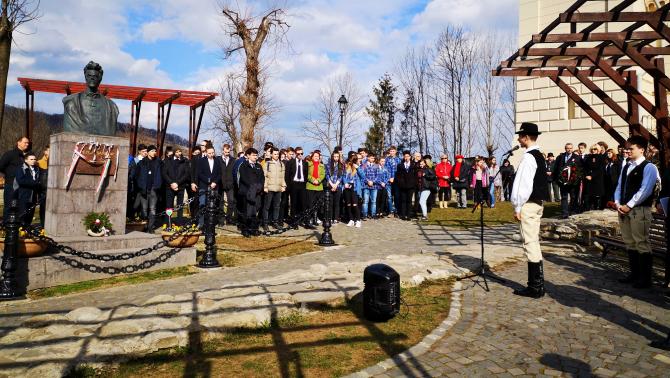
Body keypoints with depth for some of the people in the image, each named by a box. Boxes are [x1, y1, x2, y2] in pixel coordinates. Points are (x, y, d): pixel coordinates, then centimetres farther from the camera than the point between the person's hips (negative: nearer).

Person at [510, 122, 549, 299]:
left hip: (529, 204, -10)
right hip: (538, 202, 10)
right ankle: (537, 284, 23)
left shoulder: (528, 157, -16)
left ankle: (535, 287, 1)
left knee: (530, 243, -5)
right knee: (534, 243, 15)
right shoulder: (539, 156, 14)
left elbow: (523, 185, -20)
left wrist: (517, 207, -13)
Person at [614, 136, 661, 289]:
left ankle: (645, 278, 6)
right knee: (629, 243, 13)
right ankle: (634, 274, 24)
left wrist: (628, 205, -14)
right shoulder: (626, 167, 16)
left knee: (641, 244, -4)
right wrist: (618, 203, 0)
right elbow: (619, 187, 15)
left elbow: (645, 190, -15)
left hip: (639, 210, -8)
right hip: (624, 209, 8)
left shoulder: (648, 167, -7)